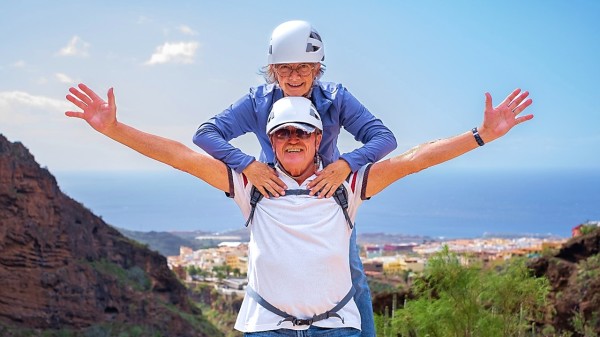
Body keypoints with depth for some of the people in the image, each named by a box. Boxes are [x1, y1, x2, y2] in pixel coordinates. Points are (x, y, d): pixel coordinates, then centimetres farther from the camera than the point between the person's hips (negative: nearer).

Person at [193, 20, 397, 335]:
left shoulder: (336, 98, -16)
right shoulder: (258, 102, -16)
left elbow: (383, 136, -22)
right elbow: (205, 133, -23)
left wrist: (346, 164, -41)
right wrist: (247, 164, -39)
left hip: (329, 191, 0)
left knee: (352, 278, 2)